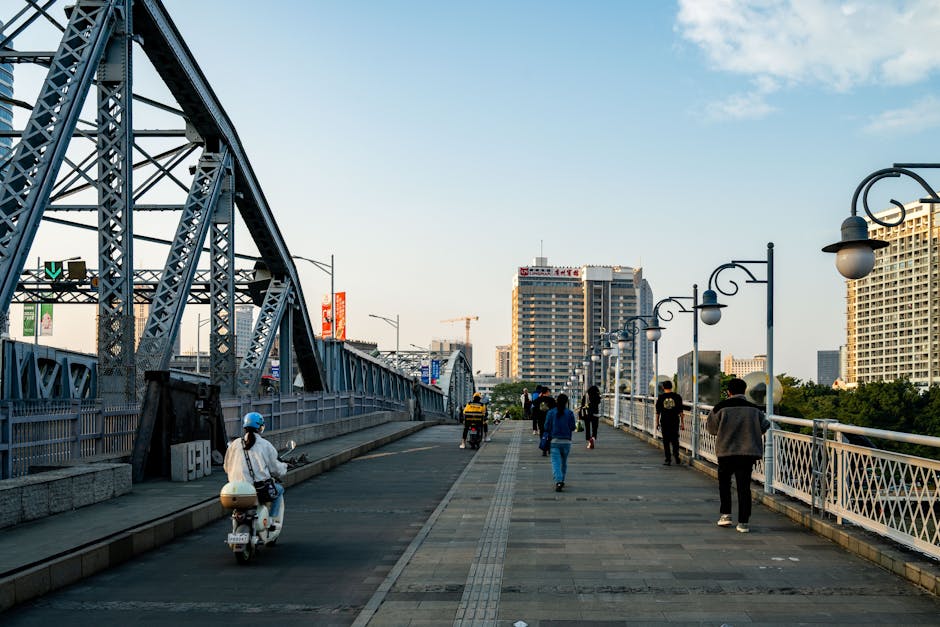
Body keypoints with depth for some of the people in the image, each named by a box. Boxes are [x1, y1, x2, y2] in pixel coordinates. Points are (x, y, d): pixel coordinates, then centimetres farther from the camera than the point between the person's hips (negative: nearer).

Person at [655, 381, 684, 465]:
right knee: (675, 439, 12)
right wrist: (681, 422, 8)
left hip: (664, 422, 0)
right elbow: (680, 411, 2)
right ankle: (676, 454, -8)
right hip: (675, 422, 0)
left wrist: (657, 423, 10)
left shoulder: (660, 397, -1)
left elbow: (658, 412, 2)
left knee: (666, 441, 5)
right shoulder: (677, 397, 0)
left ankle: (668, 460, 5)